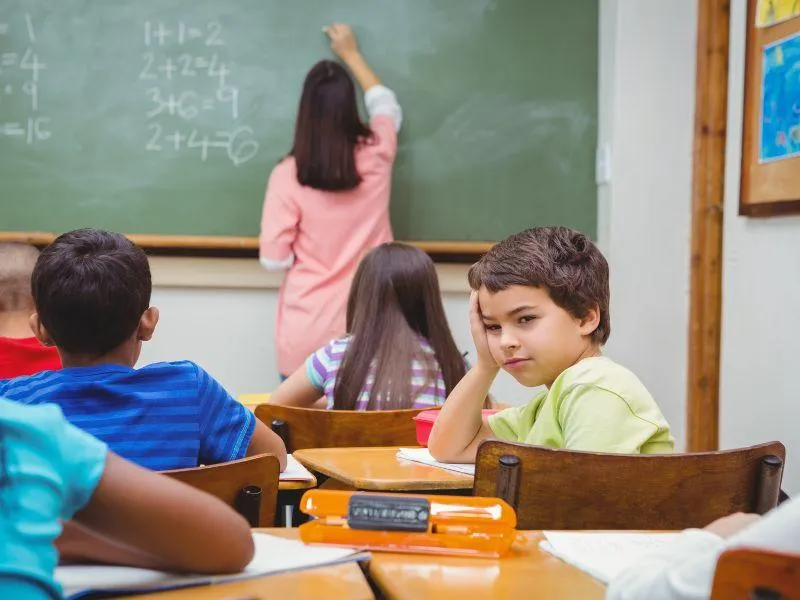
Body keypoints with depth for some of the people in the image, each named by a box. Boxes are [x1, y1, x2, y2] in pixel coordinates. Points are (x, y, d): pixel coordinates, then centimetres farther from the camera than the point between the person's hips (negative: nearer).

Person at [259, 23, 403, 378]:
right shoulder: (377, 155, -2)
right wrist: (352, 56, 33)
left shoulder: (288, 175, -10)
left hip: (307, 329, -2)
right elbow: (387, 106, 22)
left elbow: (274, 260, -6)